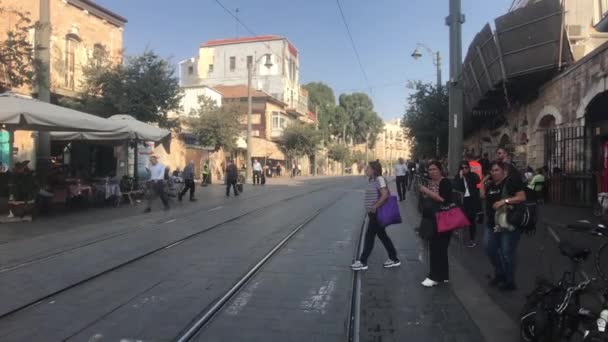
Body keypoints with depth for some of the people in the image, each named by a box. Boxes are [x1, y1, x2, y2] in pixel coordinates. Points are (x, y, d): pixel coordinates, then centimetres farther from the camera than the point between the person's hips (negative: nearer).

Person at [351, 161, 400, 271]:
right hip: (374, 213, 10)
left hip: (377, 213, -10)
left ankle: (363, 262, 5)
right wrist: (371, 209, 10)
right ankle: (394, 259, 24)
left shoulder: (379, 179, -16)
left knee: (369, 236, -3)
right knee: (382, 235, 15)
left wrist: (375, 206, -21)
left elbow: (385, 195, -24)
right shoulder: (371, 180, 11)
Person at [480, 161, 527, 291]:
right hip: (493, 224, 8)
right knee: (489, 249, 13)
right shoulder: (491, 184, 10)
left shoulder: (512, 181, -11)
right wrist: (483, 182, 8)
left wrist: (504, 201, -27)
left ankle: (510, 282, 16)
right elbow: (483, 196, 15)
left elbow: (522, 197, -18)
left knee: (507, 253, 0)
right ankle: (499, 274, 34)